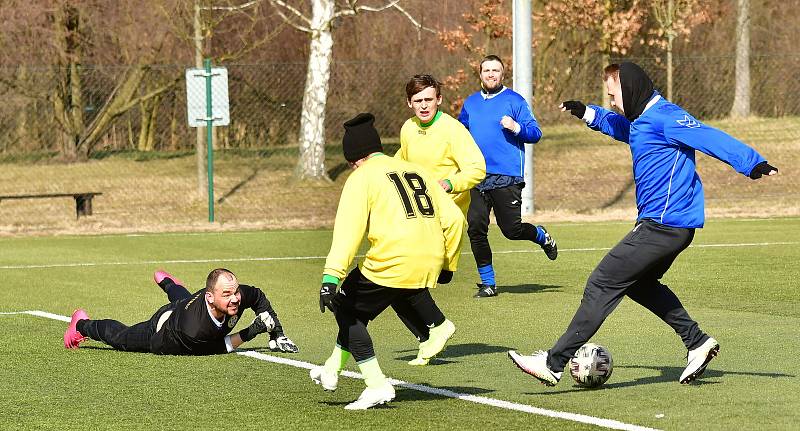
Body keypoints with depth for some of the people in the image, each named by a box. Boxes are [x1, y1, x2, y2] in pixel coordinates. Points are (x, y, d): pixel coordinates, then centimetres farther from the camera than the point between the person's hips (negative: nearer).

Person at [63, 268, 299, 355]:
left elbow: (258, 297, -14)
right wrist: (250, 332, -42)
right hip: (160, 334, -5)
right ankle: (83, 325, 55)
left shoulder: (237, 296, -38)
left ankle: (167, 282, 76)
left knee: (181, 297, 43)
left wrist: (277, 334, -18)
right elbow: (219, 347, -32)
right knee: (120, 337, 25)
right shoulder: (193, 328, -51)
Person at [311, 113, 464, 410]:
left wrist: (331, 276, -17)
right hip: (430, 266, 7)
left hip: (392, 264, -7)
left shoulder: (362, 177, 2)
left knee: (346, 308, 14)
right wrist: (447, 264, 30)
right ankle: (332, 370, 29)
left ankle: (377, 385, 4)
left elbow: (348, 229, -12)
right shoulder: (417, 172, 21)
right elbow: (453, 219, 18)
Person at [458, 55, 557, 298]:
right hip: (477, 177, 5)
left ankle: (543, 237, 30)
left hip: (507, 178, -5)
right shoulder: (470, 104, 15)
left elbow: (535, 133, -4)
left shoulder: (514, 101, -1)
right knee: (475, 229, -4)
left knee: (511, 230, -4)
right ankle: (488, 283, 7)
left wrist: (516, 127, -22)